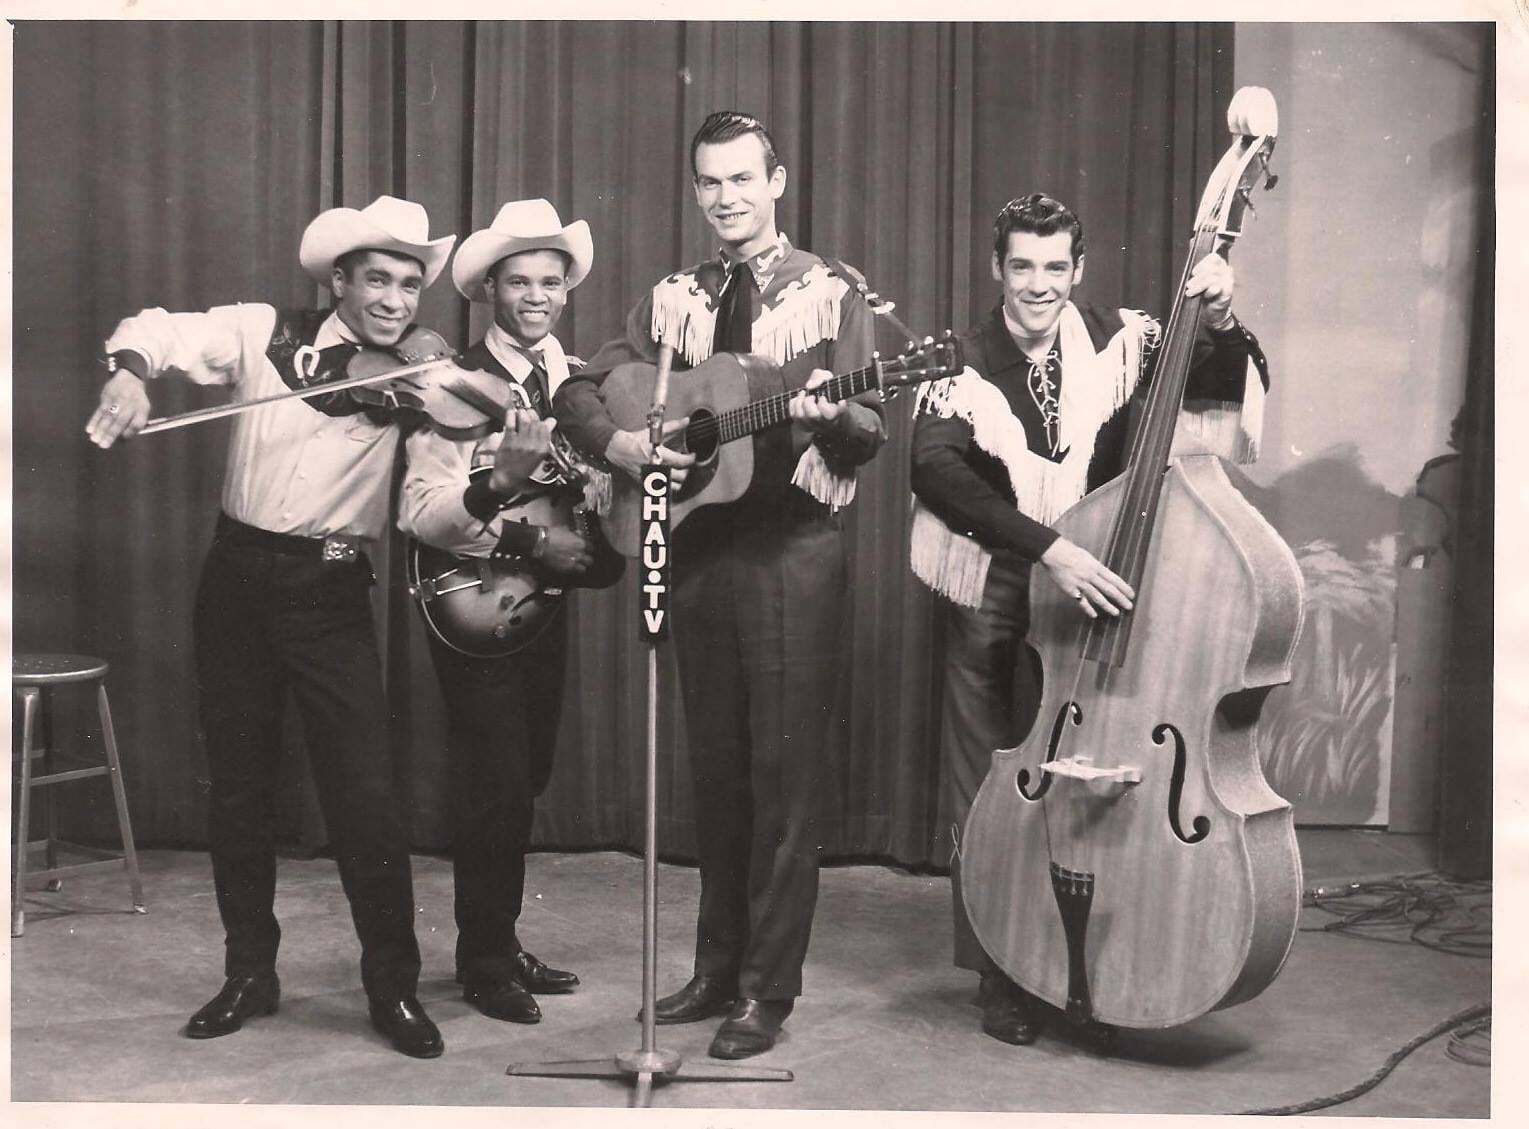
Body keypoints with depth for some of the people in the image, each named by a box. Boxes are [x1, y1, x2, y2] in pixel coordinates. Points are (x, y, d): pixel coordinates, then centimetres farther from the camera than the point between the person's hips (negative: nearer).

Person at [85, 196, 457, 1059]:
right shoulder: (265, 334, 0)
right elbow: (155, 330, -2)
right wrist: (130, 373, -22)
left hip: (335, 594, -1)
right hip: (241, 575, 2)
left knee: (366, 794, -7)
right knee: (238, 787, 11)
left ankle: (394, 986, 10)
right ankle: (251, 973, 27)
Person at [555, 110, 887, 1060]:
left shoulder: (831, 293, 1)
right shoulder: (674, 301, 13)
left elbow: (866, 438, -6)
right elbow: (581, 390, 12)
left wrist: (833, 416, -28)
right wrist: (615, 439, -8)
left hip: (795, 548, -4)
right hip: (700, 543, 4)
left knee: (784, 772, -3)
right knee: (717, 769, 10)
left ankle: (768, 991, 6)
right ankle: (719, 969, 22)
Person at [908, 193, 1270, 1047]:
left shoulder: (1120, 342, -2)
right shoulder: (965, 362, -6)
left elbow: (1230, 391, -5)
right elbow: (936, 469, -23)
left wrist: (1222, 326, -27)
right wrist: (1048, 546, -34)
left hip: (1096, 597, 1)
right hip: (993, 611, -1)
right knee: (988, 802, 5)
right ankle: (1003, 980, 22)